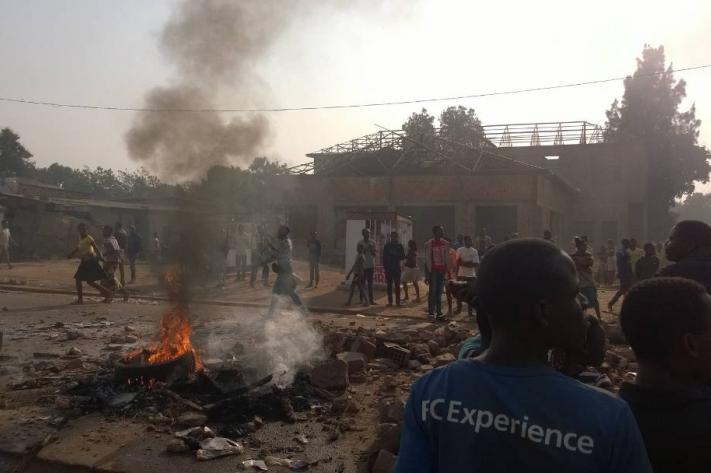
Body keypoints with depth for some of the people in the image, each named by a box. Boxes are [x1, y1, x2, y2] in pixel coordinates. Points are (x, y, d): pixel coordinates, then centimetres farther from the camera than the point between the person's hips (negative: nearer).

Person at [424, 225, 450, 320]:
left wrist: (448, 271, 10)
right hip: (433, 270, -5)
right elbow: (427, 260, -6)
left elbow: (447, 258, 14)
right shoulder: (429, 244, -6)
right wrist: (427, 275, -9)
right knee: (433, 291, -4)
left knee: (439, 292, 9)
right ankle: (431, 312, 1)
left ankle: (439, 312, 14)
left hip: (442, 270, 5)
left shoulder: (445, 243, 10)